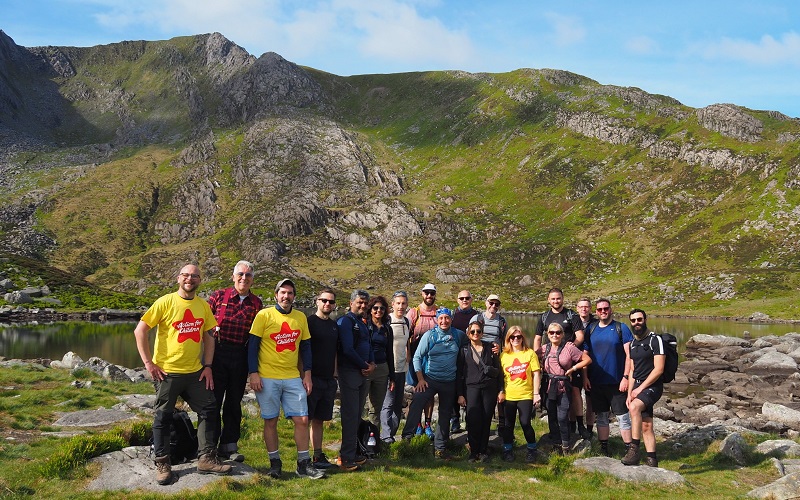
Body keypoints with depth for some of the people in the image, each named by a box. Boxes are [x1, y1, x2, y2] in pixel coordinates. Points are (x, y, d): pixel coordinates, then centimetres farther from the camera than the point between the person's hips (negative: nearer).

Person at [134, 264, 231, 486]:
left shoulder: (204, 306, 5)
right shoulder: (165, 302, -8)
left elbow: (208, 337, 13)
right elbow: (140, 331, -9)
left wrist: (207, 366, 3)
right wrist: (149, 363, -13)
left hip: (195, 372, 5)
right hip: (167, 372, -4)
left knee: (209, 411, 5)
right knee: (163, 417, 4)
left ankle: (206, 458, 17)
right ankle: (162, 464, 17)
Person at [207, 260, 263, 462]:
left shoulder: (256, 303, 7)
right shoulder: (218, 296, -1)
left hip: (241, 356, 3)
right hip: (217, 352, -3)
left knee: (234, 402, 11)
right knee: (213, 399, 2)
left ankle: (229, 445, 22)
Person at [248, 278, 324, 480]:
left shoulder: (301, 318, 9)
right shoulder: (264, 315, -3)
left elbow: (306, 346, 13)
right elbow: (253, 345, -4)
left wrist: (307, 374, 7)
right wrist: (253, 373, -11)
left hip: (293, 378, 4)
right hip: (267, 378, -3)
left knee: (302, 420, 0)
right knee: (270, 421, 4)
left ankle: (303, 464, 10)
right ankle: (275, 463, 17)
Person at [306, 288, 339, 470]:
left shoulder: (334, 325, 15)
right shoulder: (309, 322, -6)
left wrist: (334, 376, 16)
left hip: (328, 380, 7)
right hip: (312, 378, -6)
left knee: (320, 419, 12)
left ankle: (318, 455, 18)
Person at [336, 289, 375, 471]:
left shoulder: (363, 323, 17)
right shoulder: (345, 321, -10)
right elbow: (347, 349, -17)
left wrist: (372, 364, 1)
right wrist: (364, 366, -9)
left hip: (362, 373, 9)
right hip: (349, 372, -8)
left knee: (357, 415, 13)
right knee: (351, 415, -8)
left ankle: (352, 452, 21)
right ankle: (346, 458, -4)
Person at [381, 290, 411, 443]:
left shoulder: (407, 322, 10)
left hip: (402, 368, 7)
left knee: (398, 403, 11)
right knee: (388, 403, -10)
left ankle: (393, 431, 20)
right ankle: (386, 435, -9)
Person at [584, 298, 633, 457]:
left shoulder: (621, 328, -2)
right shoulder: (591, 329, 7)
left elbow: (629, 355, -6)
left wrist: (626, 377, -13)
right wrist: (585, 377, 2)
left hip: (617, 382, -3)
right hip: (596, 382, 3)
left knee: (623, 417, 1)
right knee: (601, 417, 11)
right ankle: (604, 449, 21)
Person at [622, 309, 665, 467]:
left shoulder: (655, 340, -8)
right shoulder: (633, 343, 15)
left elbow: (658, 369, -14)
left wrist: (640, 388, -15)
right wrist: (629, 393, 6)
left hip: (652, 386, -7)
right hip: (638, 388, 7)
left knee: (634, 406, -32)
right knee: (646, 426, 5)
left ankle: (634, 449, -32)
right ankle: (652, 461, 10)